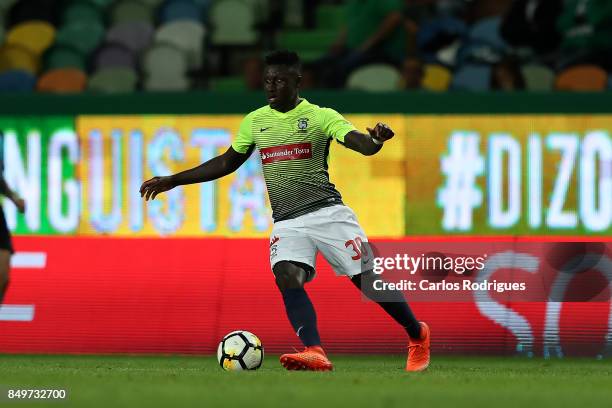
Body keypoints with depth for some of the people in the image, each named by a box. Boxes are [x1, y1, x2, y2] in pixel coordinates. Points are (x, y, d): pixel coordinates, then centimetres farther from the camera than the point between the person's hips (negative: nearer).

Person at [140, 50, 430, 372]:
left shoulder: (321, 116, -2)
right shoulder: (255, 121, 11)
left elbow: (362, 145, -15)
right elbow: (226, 163, 23)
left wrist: (376, 139, -40)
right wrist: (172, 181, 22)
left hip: (328, 212, -3)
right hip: (287, 222, 3)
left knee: (369, 280, -4)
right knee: (287, 276, -25)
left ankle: (417, 336, 20)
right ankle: (314, 353, -38)